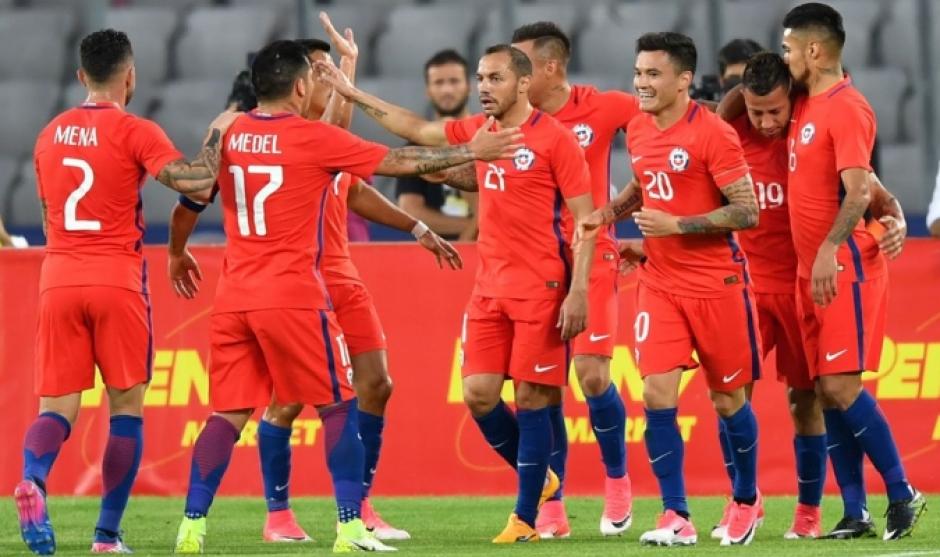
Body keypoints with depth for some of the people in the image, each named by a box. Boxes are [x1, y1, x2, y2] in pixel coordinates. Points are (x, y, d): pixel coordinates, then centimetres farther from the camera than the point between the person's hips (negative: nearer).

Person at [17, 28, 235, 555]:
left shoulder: (50, 134, 12)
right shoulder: (135, 132, -6)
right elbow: (193, 180, -18)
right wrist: (217, 135, 0)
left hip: (58, 280, 4)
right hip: (118, 281, -4)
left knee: (58, 406, 2)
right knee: (127, 406, 7)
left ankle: (33, 479, -30)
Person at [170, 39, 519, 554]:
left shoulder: (229, 135, 8)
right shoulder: (314, 139, -7)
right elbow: (400, 161, -1)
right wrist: (471, 151, 11)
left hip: (233, 297, 5)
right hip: (293, 295, -5)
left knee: (228, 413, 7)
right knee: (339, 405, 6)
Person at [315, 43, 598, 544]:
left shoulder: (554, 139, -9)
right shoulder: (477, 131, 10)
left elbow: (585, 218, -9)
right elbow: (416, 130, 25)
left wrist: (578, 290, -16)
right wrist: (352, 94, 24)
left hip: (541, 290, -6)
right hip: (490, 288, 6)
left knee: (531, 399, -4)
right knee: (478, 394, 0)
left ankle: (525, 518, 4)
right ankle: (537, 478, 22)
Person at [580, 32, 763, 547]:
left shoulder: (712, 134, -15)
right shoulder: (638, 130, 6)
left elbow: (747, 212, -16)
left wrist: (674, 224, -21)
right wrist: (609, 212, 6)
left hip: (716, 284, -5)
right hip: (660, 285, 5)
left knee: (727, 399, 7)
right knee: (657, 394, -9)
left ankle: (746, 500, 30)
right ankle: (675, 518, -7)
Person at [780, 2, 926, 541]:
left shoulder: (846, 108, -13)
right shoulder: (806, 105, 13)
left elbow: (858, 191, -22)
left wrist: (830, 249, -31)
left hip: (845, 267, -9)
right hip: (813, 269, 9)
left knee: (841, 386, -12)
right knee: (827, 391, 5)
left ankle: (903, 494, -2)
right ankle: (855, 514, 7)